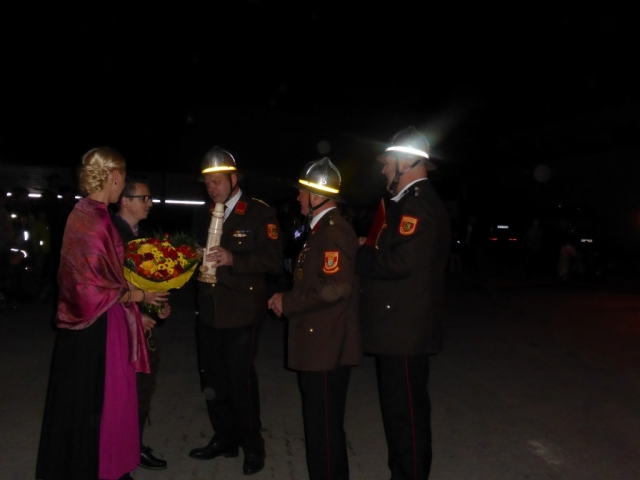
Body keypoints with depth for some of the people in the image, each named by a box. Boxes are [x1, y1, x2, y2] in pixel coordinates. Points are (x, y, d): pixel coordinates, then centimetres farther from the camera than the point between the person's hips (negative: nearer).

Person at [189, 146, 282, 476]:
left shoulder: (260, 213, -6)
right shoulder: (201, 215, 12)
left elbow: (273, 260, -14)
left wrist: (233, 259, -24)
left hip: (242, 313, -6)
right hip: (209, 311, 6)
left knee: (240, 379, -1)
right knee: (212, 379, 13)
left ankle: (252, 446, 20)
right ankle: (224, 438, 32)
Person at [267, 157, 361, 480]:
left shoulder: (334, 230, -18)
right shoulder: (322, 228, 15)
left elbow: (334, 288, -28)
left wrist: (287, 302, -17)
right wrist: (288, 300, 8)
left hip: (327, 347, -10)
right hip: (319, 345, 10)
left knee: (325, 426, 3)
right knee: (321, 422, 21)